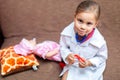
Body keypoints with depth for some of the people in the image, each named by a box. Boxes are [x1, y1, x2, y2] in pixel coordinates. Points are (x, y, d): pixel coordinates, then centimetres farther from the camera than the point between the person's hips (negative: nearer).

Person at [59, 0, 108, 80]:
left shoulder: (99, 42, -32)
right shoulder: (67, 32, -25)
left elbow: (102, 57, -13)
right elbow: (63, 47, -7)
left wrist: (89, 63, -28)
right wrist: (68, 55, -28)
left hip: (90, 69, -2)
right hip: (72, 64, 2)